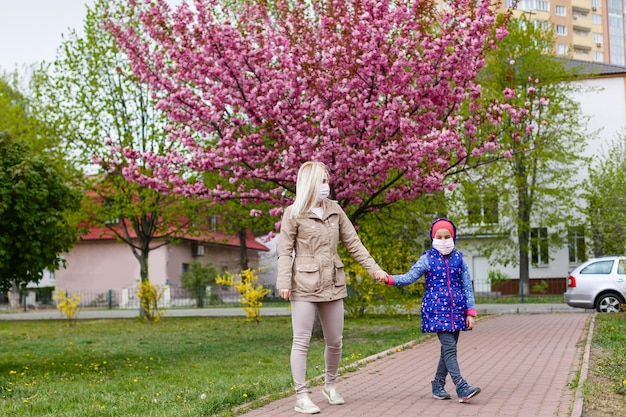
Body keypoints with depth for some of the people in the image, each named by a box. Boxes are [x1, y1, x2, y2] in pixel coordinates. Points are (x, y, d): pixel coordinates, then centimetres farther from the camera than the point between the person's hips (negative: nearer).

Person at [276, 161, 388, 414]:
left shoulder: (334, 210, 8)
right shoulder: (293, 213, -5)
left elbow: (353, 243, 11)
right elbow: (285, 251, -6)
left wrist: (374, 268, 7)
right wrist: (284, 282, -14)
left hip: (332, 284, 5)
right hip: (305, 285, -5)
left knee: (335, 341, 11)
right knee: (302, 341, -3)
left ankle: (330, 386, 31)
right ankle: (301, 396, 3)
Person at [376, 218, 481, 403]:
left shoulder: (459, 259, 7)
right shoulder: (427, 259, 1)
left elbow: (467, 287, 8)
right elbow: (409, 277, -3)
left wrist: (470, 312, 4)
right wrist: (390, 279, -20)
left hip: (456, 310, 4)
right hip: (436, 310, -3)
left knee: (449, 348, 7)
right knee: (449, 347, -12)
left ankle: (438, 385, 21)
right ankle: (462, 388, -15)